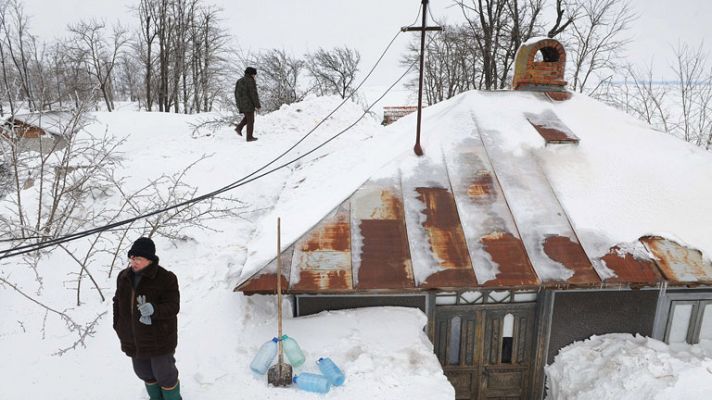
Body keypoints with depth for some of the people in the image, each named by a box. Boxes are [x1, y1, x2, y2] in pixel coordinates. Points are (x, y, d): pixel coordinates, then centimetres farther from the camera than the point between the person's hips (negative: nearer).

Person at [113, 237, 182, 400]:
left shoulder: (165, 278, -19)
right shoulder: (123, 277, 0)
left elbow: (173, 306, -21)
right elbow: (118, 302, 12)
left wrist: (153, 310, -40)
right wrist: (118, 327, 6)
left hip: (159, 338, -6)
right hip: (133, 340, 6)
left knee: (164, 373, 8)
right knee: (144, 372, 24)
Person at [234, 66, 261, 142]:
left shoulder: (239, 81, 12)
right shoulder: (251, 81, -13)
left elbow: (237, 94, 16)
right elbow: (254, 94, -17)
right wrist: (258, 105, -12)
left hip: (241, 104, 8)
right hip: (248, 104, -8)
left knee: (247, 117, 26)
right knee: (250, 120, 3)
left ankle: (239, 127, 10)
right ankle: (249, 137, 7)